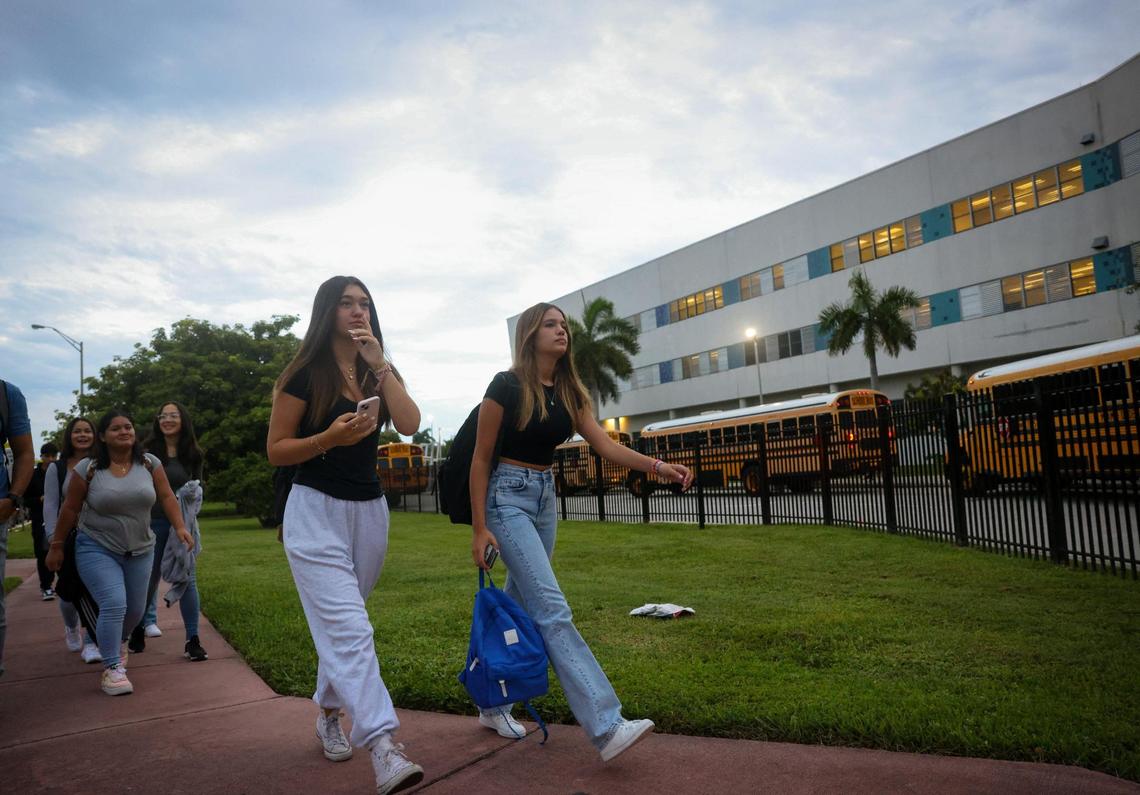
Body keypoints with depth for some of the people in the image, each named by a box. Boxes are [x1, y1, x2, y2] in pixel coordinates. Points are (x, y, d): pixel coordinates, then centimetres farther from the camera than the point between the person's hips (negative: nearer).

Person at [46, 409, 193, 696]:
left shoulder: (149, 463, -4)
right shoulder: (88, 468, -9)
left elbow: (167, 497, -2)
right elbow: (69, 509, -3)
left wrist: (180, 527, -14)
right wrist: (56, 546, 1)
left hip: (140, 550, 4)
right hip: (97, 549, -4)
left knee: (135, 609, 12)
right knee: (114, 605, -19)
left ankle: (114, 644, 42)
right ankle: (112, 669, -8)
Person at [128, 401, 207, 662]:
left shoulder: (192, 454, 3)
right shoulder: (148, 452, -2)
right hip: (152, 522, -1)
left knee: (186, 579, -3)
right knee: (149, 579, 10)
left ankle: (192, 641, 1)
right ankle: (139, 628, 33)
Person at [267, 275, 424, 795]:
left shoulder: (379, 373, 8)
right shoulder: (305, 374, -6)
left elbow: (409, 425, -10)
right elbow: (275, 451, -5)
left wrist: (379, 363, -14)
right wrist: (330, 437, -21)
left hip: (369, 511, 5)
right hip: (316, 510, -5)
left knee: (340, 624, 17)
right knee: (349, 628, -15)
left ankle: (329, 714, 36)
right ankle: (382, 749, -19)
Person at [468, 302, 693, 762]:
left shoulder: (568, 391, 6)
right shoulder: (507, 386, -13)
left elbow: (605, 445, -2)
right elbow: (481, 458, -10)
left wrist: (658, 466, -18)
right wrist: (479, 527, -12)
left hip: (545, 498, 8)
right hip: (508, 496, -7)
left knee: (520, 606, 13)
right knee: (552, 610, -13)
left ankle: (493, 706, 30)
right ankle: (605, 727, -16)